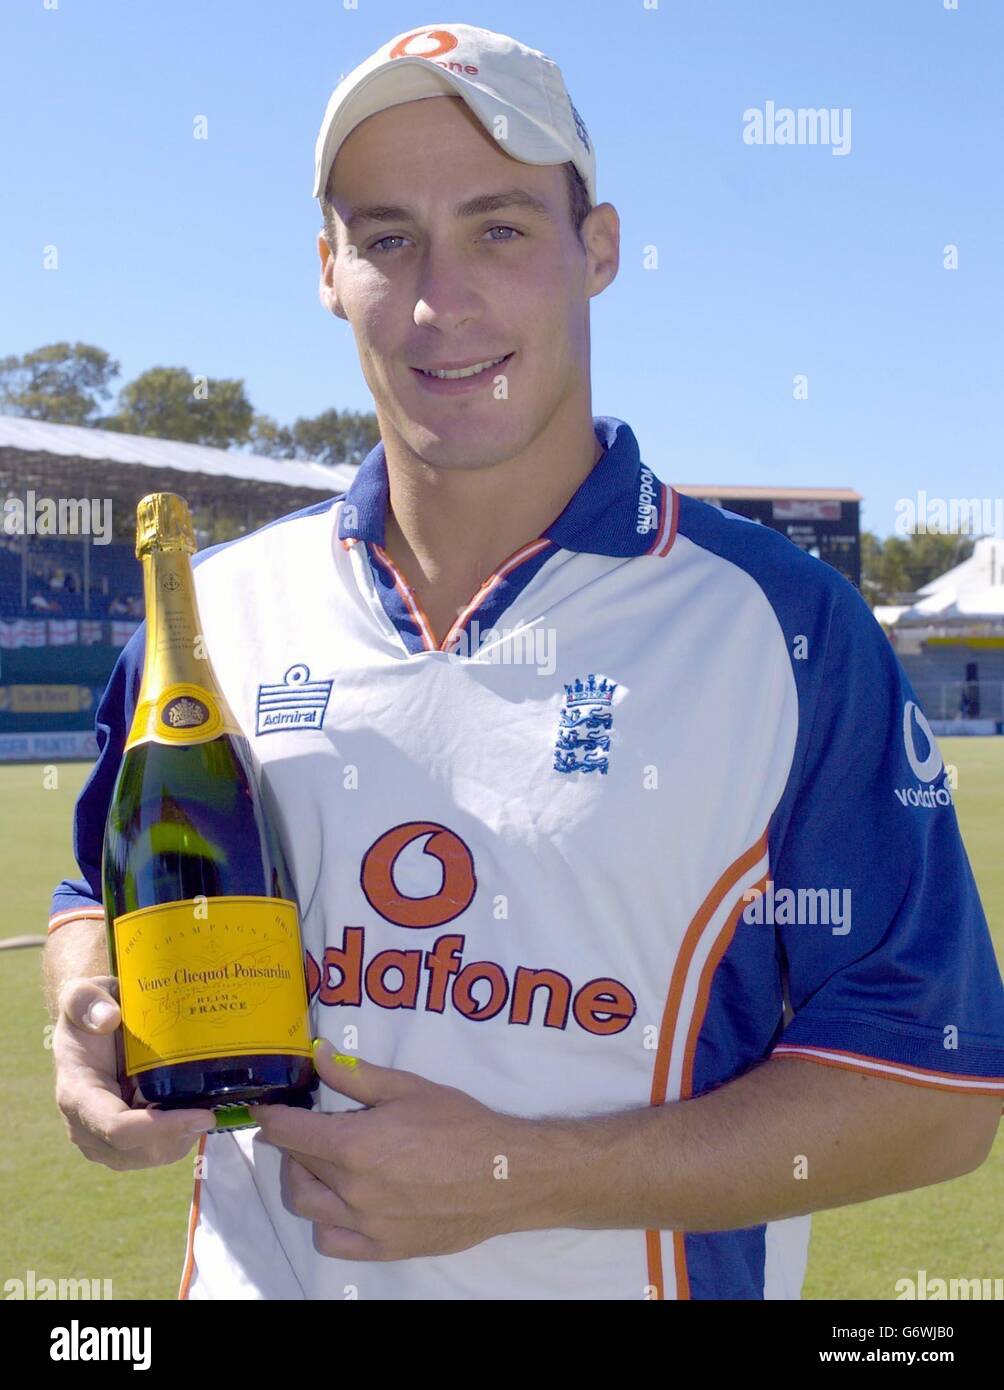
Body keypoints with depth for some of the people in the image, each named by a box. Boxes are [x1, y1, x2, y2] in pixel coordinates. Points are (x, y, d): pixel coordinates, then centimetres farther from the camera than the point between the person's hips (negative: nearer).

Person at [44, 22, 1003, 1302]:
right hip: (253, 1271, 4)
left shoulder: (782, 624, -12)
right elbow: (110, 893, 14)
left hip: (613, 1268, -3)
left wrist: (516, 1177, -20)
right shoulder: (217, 607, -1)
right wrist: (88, 1024, -9)